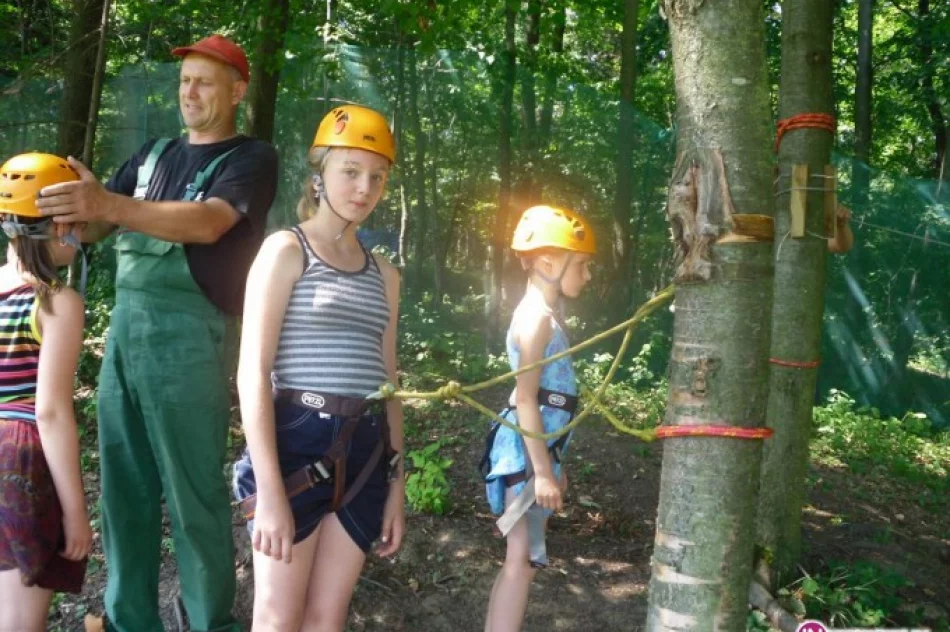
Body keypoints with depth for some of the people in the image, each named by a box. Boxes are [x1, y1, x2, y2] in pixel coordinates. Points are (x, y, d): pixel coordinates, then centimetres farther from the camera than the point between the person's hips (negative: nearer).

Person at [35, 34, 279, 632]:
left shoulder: (252, 157, 0)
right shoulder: (155, 152, 20)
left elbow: (207, 224, -18)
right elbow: (96, 223, 15)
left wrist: (110, 204, -29)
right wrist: (56, 206, -7)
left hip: (190, 330, -6)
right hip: (126, 323, 6)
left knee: (193, 490, -2)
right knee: (124, 483, 9)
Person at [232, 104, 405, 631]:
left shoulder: (383, 272, 15)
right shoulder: (285, 250, -2)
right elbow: (253, 370, -10)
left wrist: (396, 482, 14)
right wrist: (268, 488, -17)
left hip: (365, 452, 5)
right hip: (298, 441, -5)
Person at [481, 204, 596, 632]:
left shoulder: (546, 316, 15)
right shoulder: (537, 317, -15)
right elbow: (525, 399, -21)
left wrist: (552, 464, 21)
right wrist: (543, 471, -23)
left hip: (539, 448, 10)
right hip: (526, 450, -10)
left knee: (522, 557, 15)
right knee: (523, 558, -5)